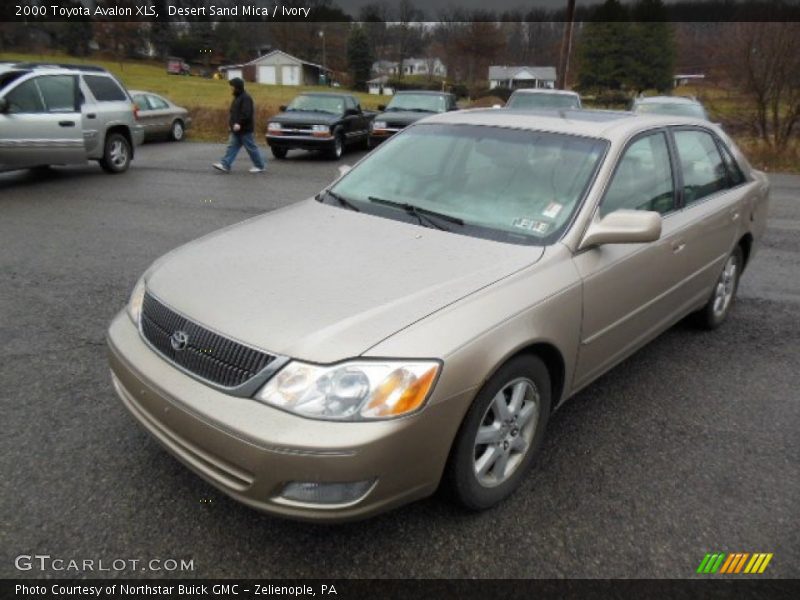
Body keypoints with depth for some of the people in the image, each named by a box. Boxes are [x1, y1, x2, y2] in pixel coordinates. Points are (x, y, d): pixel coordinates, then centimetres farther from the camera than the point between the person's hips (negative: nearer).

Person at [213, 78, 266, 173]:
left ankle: (260, 166, 8)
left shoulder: (245, 98, -15)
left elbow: (246, 113, -25)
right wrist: (232, 123, 18)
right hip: (237, 129, 10)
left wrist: (239, 123, -30)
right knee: (232, 146, 4)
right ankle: (225, 165, 1)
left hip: (244, 129, -10)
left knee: (251, 147, -2)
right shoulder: (238, 97, 16)